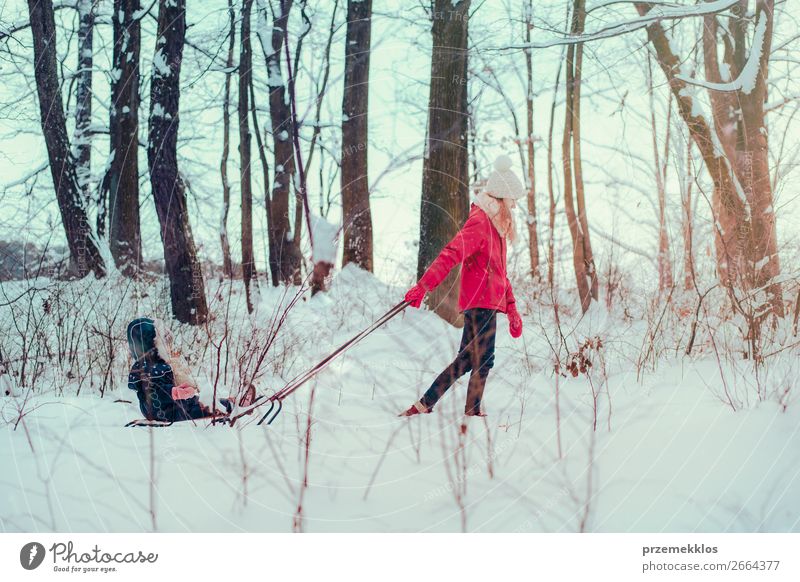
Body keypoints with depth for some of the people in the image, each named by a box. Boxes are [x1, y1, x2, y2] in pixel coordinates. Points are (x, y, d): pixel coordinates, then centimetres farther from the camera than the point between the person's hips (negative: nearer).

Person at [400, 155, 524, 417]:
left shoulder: (495, 224, 20)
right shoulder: (479, 222, -11)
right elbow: (451, 254, -25)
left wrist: (512, 309, 24)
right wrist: (423, 286, -36)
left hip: (488, 302, 10)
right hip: (481, 301, -10)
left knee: (466, 360, 10)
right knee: (483, 361, -6)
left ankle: (422, 406, 14)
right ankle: (472, 413, 2)